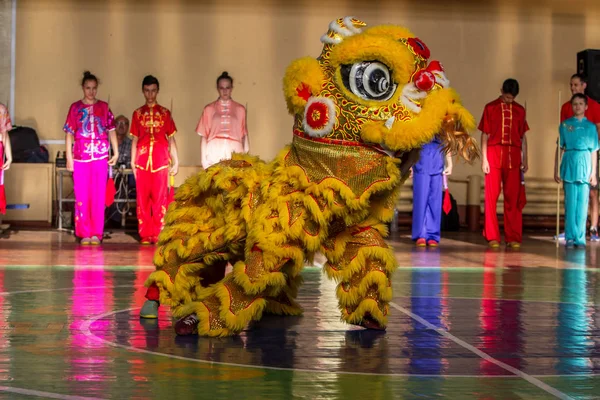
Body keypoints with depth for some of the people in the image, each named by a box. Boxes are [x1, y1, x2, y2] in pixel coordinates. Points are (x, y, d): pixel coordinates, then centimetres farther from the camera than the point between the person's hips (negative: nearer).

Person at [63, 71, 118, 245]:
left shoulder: (104, 107, 8)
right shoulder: (75, 107, 5)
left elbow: (111, 131, 8)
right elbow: (69, 133, 4)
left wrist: (116, 152, 0)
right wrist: (69, 157, -2)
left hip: (100, 157, 0)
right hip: (80, 157, 0)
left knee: (98, 196, 0)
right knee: (82, 196, 0)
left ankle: (96, 233, 4)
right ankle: (84, 233, 6)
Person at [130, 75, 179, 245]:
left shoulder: (165, 113, 10)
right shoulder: (138, 113, 12)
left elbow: (171, 139, 10)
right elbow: (135, 140, 12)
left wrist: (176, 161, 3)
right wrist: (132, 162, 4)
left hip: (161, 160, -1)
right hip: (142, 160, 1)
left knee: (160, 199, -3)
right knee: (143, 198, -1)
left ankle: (158, 234, 1)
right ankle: (145, 235, 4)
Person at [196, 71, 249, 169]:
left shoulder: (240, 109, 9)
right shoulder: (209, 109, 8)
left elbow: (244, 135, 10)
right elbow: (204, 136, 7)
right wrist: (204, 159, 0)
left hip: (234, 155, 0)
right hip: (214, 155, 0)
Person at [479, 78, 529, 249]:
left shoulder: (519, 110, 11)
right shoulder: (490, 108, 5)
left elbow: (523, 137, 13)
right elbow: (484, 135, 4)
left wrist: (525, 159, 7)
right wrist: (484, 159, -4)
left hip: (513, 157, 2)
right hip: (494, 155, -2)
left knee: (513, 198, 0)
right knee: (491, 197, -2)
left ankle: (513, 237, 4)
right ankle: (492, 237, 3)